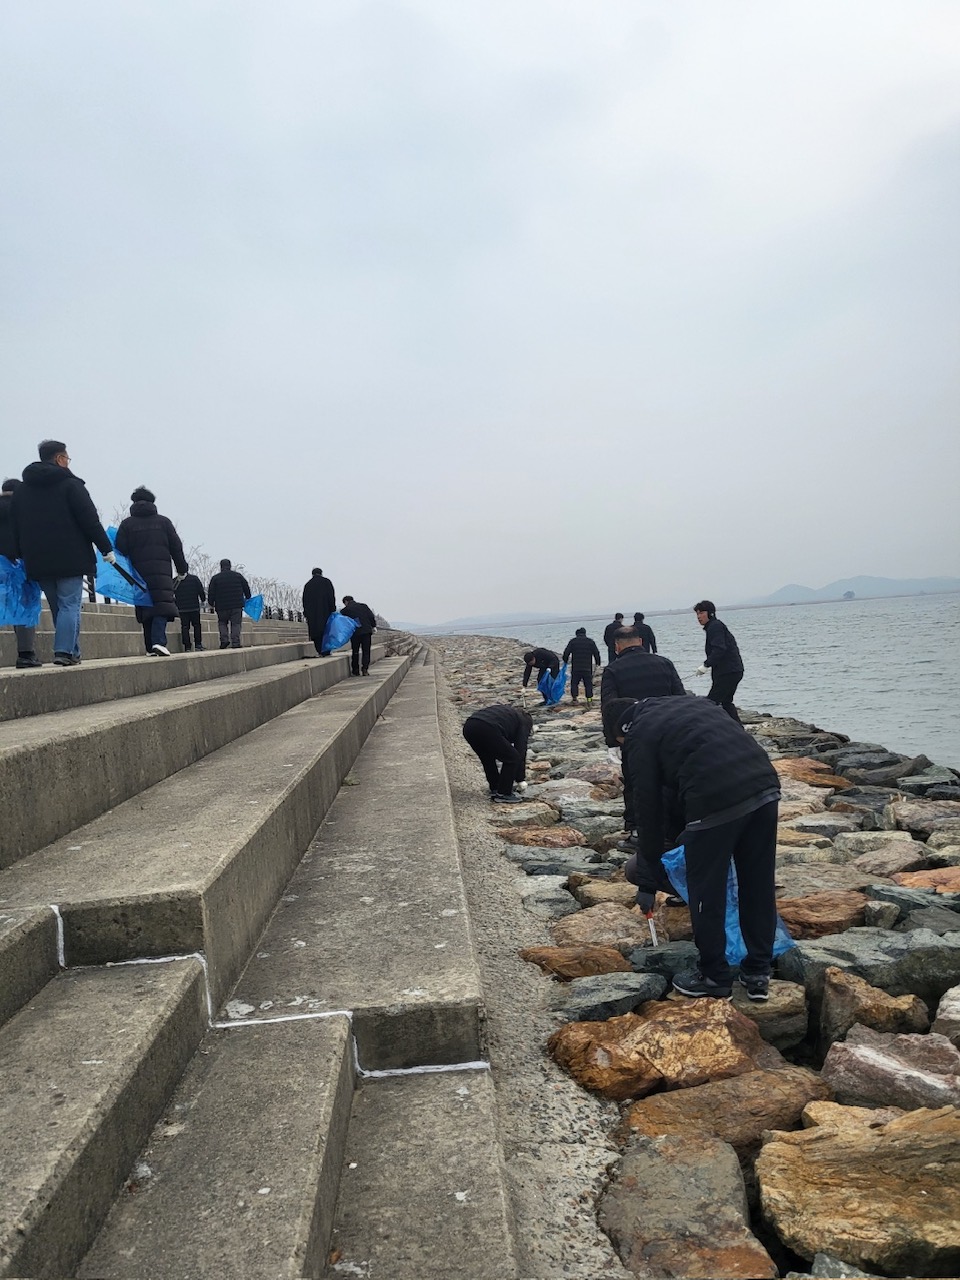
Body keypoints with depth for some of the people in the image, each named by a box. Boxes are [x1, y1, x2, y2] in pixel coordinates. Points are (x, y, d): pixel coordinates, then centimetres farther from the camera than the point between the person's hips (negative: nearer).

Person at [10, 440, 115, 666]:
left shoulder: (21, 490, 14)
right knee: (70, 605, -4)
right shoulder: (70, 484, -5)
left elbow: (16, 528, 15)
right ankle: (64, 652, -15)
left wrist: (21, 555, 18)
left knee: (57, 607, 12)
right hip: (70, 558, -6)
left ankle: (72, 653, 14)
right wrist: (106, 548, -6)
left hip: (38, 561, 6)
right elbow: (90, 520, -10)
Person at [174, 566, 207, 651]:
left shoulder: (175, 581, 1)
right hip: (194, 607, -1)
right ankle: (198, 645, 4)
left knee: (184, 627, 4)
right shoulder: (194, 578, -4)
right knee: (196, 625, 11)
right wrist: (203, 600, 15)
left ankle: (187, 647, -1)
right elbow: (201, 591, -2)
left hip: (182, 609, 1)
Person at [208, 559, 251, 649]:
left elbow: (211, 593, 2)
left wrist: (211, 604, 13)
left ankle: (224, 640, -2)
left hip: (222, 606, 0)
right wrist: (247, 598, 25)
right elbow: (246, 588, 11)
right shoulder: (238, 576, 7)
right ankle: (235, 642, -6)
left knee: (222, 622, 15)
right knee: (236, 623, 3)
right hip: (237, 605, 0)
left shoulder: (215, 578, 3)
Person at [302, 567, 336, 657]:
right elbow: (331, 597, -5)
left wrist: (306, 614, 14)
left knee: (316, 633, 5)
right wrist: (333, 610, -5)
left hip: (312, 613, 2)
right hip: (325, 612, -2)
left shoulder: (308, 585, 13)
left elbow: (305, 600, 12)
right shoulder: (326, 582, 4)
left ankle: (320, 651, -3)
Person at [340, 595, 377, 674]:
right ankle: (365, 669, -4)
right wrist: (373, 626, 11)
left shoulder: (345, 610, 4)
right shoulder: (363, 606, 9)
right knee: (366, 651, 5)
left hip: (355, 633, -1)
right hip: (366, 631, 1)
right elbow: (372, 617, 5)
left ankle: (355, 670, 12)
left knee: (355, 652, 10)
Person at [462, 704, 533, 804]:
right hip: (487, 730, -7)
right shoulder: (524, 723, 21)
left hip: (469, 727, 7)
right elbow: (521, 750, 15)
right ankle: (503, 794, 16)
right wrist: (520, 778, 24)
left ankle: (495, 790, 33)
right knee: (512, 758, 12)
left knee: (488, 758, 30)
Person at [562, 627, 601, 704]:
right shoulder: (590, 641, 4)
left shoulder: (572, 641, 2)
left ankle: (574, 698, 11)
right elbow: (596, 653, 5)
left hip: (575, 668, 0)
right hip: (587, 667, 0)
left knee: (574, 683, 13)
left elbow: (566, 653, 1)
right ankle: (589, 700, -1)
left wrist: (565, 661, 17)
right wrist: (598, 662, 16)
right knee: (588, 684, 5)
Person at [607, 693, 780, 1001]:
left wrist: (646, 882, 17)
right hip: (765, 786, 7)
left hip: (716, 802, -7)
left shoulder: (639, 736, 9)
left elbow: (649, 809, 9)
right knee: (759, 887, 19)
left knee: (707, 893, 12)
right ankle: (758, 974, 32)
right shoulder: (693, 703, 29)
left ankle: (715, 977, 26)